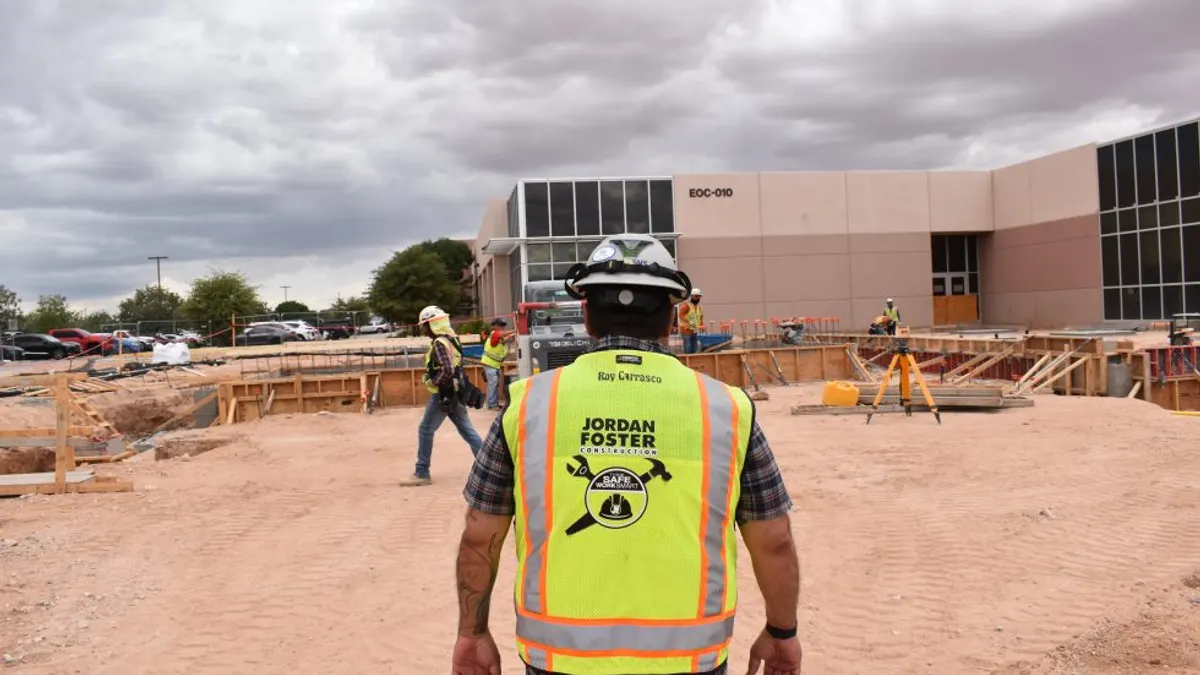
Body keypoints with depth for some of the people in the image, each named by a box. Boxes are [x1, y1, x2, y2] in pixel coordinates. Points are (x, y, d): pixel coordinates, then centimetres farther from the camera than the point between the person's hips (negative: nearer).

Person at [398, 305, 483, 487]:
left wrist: (432, 382, -13)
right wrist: (431, 377, 14)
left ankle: (422, 473, 4)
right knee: (466, 430, 11)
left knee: (425, 430, -1)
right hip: (454, 392, 9)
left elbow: (447, 370, -28)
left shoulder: (439, 343, -17)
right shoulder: (450, 339, 12)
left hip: (443, 394, -9)